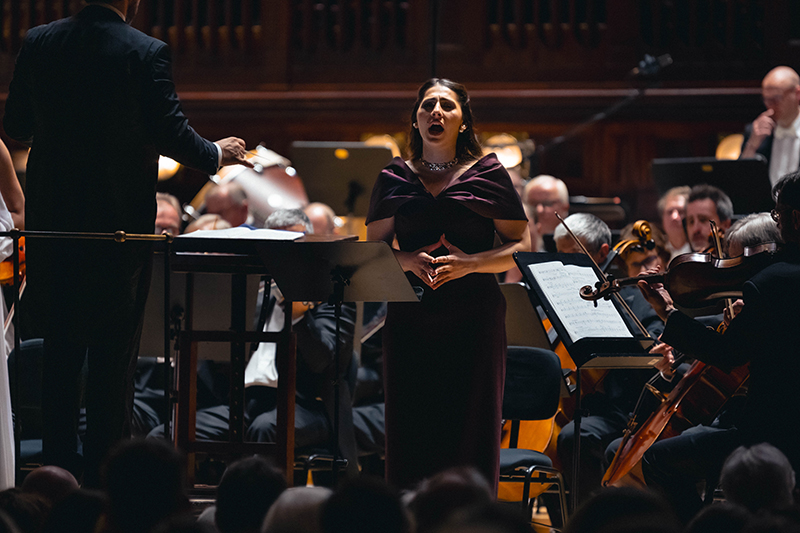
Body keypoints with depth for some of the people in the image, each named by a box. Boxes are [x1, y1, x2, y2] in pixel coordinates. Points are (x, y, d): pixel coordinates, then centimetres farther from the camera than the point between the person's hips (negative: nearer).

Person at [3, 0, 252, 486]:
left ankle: (58, 466, 16)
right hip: (120, 225, -4)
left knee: (60, 354, 13)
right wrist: (218, 154, 10)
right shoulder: (147, 54, -12)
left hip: (52, 222, 4)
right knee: (114, 354, 5)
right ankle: (105, 477, 7)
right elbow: (173, 133, -11)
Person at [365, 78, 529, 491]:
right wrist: (408, 260, -9)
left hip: (473, 319, -2)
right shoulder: (394, 179, 12)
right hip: (410, 318, 2)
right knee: (410, 432, -1)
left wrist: (470, 263, -13)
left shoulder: (488, 175, 5)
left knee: (471, 431, -4)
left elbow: (522, 248, 3)